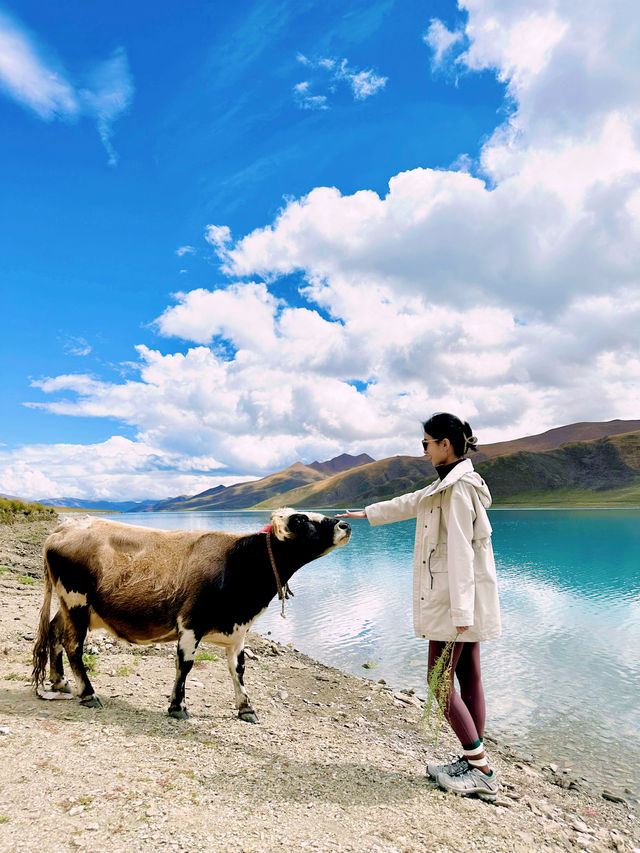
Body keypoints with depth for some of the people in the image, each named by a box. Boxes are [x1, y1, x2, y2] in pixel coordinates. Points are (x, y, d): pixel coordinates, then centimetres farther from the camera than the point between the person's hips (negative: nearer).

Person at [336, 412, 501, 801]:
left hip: (455, 597, -10)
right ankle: (472, 762, 25)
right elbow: (409, 503, 26)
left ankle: (482, 771, 9)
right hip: (463, 600, 10)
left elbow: (460, 551, -23)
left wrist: (460, 610, -24)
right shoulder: (447, 485, 13)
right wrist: (366, 513, 36)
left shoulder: (458, 488, -18)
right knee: (468, 678, 14)